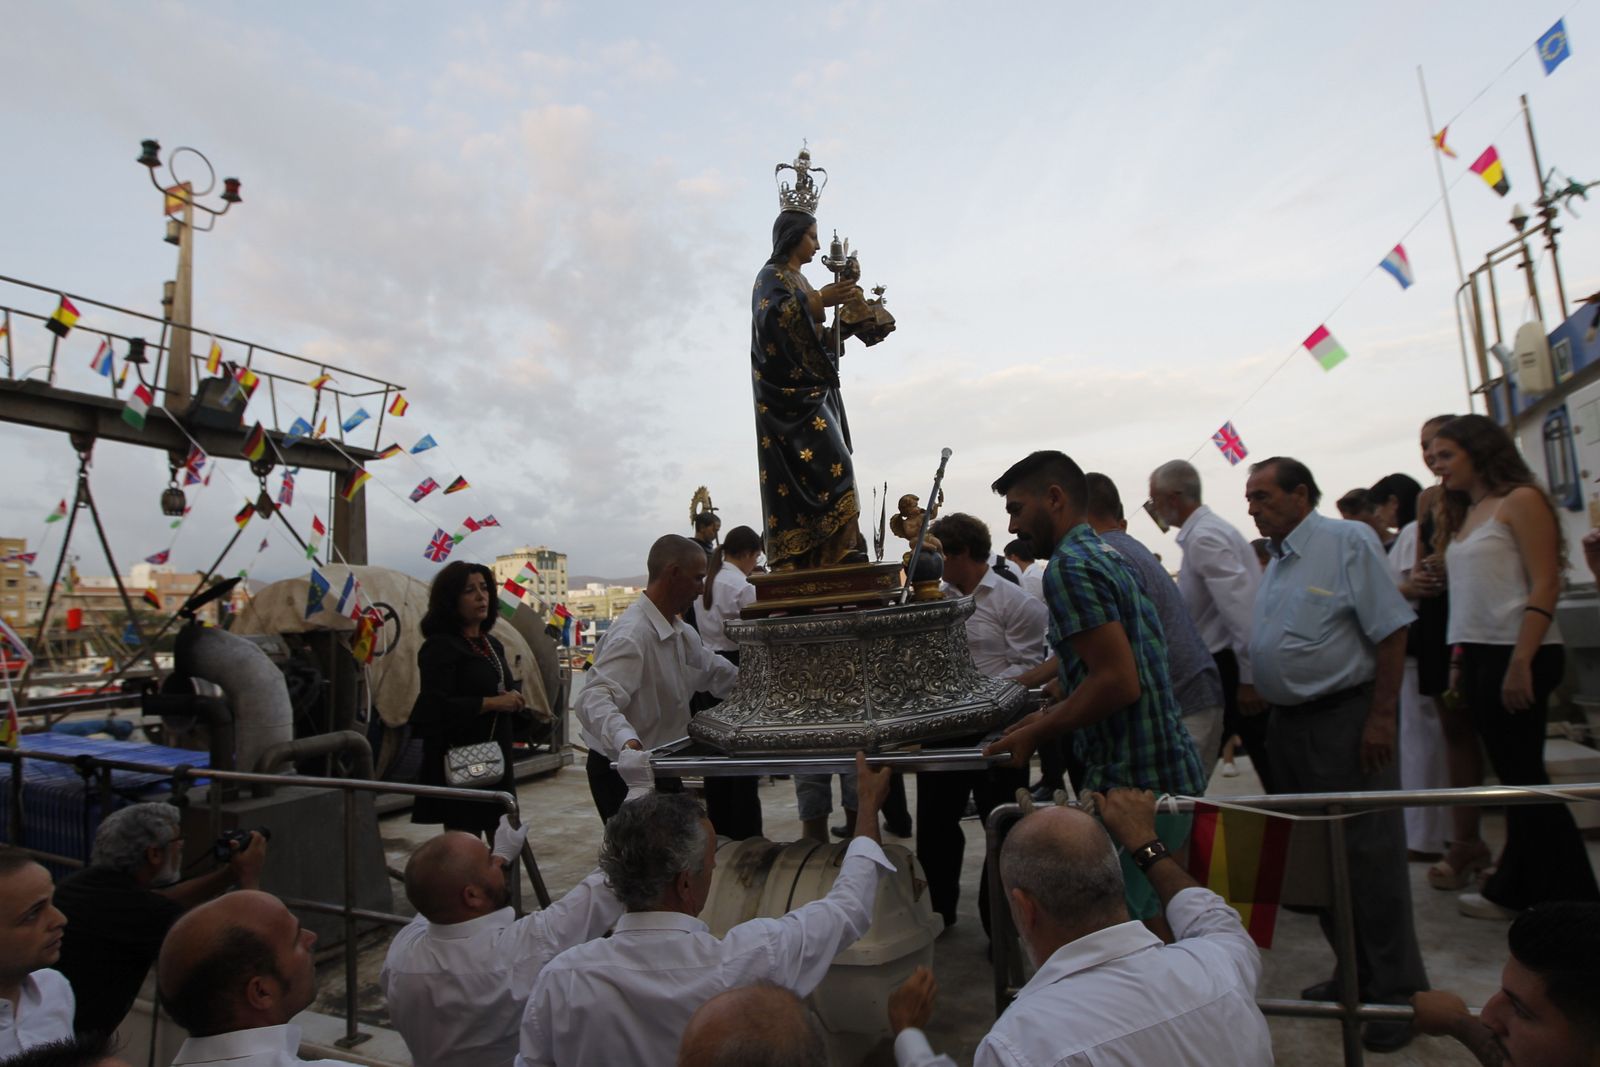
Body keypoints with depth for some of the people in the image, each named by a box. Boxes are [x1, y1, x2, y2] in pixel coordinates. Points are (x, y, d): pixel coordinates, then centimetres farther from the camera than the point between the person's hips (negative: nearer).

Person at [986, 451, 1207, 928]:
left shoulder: (1069, 566, -17)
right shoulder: (1109, 556, 13)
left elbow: (1118, 682, -24)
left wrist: (1036, 732, -14)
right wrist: (1054, 714, 18)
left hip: (1133, 786, -10)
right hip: (1170, 770, 10)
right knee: (1147, 921, 22)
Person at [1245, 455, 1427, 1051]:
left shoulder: (1348, 542, -9)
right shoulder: (1276, 561, 14)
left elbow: (1391, 631, -14)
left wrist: (1381, 717, -18)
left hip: (1346, 721, -8)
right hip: (1288, 727, 8)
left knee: (1370, 856, -1)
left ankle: (1397, 990, 15)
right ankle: (1356, 976, 29)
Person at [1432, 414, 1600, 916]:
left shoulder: (1520, 500, -7)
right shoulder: (1463, 514, 15)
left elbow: (1545, 584, -14)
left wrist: (1521, 663, -21)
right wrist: (1461, 660, 10)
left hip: (1517, 654, -7)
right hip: (1477, 655, 7)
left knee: (1522, 773, 0)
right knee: (1512, 775, 13)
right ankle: (1515, 889, 23)